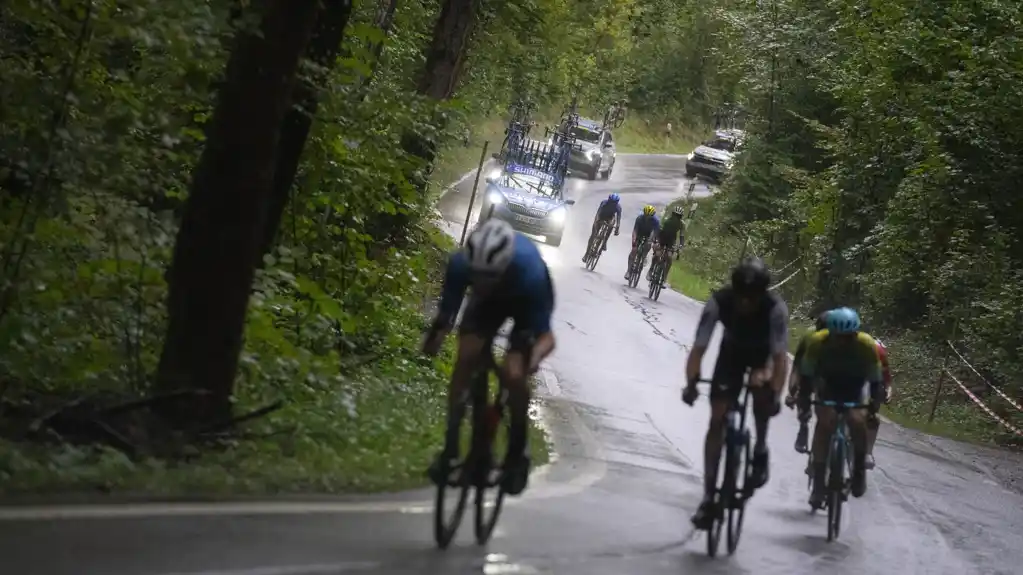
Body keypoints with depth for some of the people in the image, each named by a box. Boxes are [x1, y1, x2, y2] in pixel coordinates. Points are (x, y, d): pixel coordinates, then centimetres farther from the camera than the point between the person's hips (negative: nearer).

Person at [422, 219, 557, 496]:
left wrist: (535, 355, -58)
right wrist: (434, 338, -46)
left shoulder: (530, 272, -44)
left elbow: (546, 335, -37)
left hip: (526, 302, -3)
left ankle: (517, 451, 5)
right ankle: (451, 446, 0)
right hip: (489, 299, 3)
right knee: (465, 361, -14)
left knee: (513, 375, -18)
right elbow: (446, 313, -25)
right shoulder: (461, 264, -37)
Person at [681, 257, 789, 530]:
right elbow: (699, 347, -33)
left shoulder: (775, 307, -35)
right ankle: (709, 495, -3)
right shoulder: (719, 301, -33)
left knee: (761, 390, -32)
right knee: (717, 420, -8)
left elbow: (779, 355, -38)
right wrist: (691, 383, -47)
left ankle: (760, 449, -4)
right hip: (731, 351, 1)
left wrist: (776, 395, -50)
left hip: (763, 353, -1)